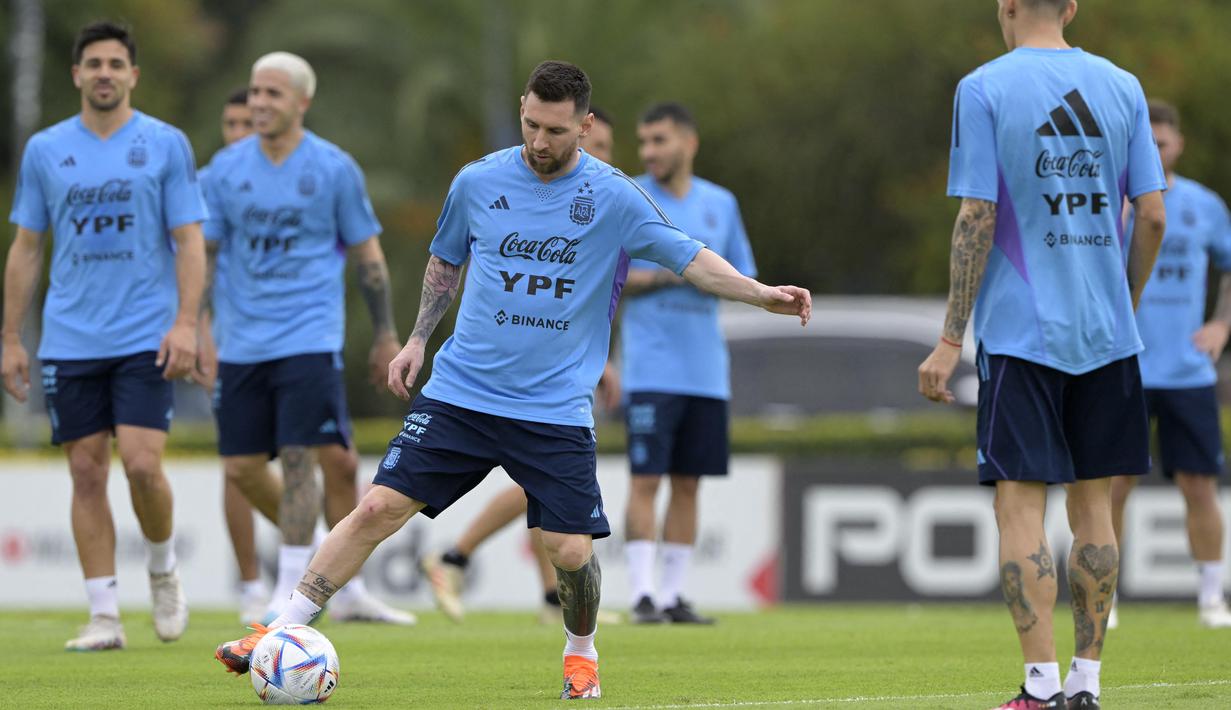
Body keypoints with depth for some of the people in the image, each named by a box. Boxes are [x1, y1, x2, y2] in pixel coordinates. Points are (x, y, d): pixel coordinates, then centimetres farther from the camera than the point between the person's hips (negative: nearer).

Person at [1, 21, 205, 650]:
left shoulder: (166, 145, 2)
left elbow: (189, 242, 0)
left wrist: (185, 322, -13)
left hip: (146, 338, -2)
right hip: (69, 340, 2)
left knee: (142, 464, -14)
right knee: (87, 473, 0)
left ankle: (163, 571, 13)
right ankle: (104, 616, 4)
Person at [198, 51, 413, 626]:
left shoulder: (334, 169, -1)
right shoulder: (226, 168, 5)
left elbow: (367, 255, 7)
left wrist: (385, 334, 8)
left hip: (309, 337, -4)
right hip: (241, 342, 4)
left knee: (299, 458, -13)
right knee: (241, 467, 1)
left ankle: (291, 591, -7)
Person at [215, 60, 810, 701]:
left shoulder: (614, 198, -5)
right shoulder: (478, 182, 1)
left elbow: (691, 258, -6)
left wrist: (762, 294, -20)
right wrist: (418, 339, 15)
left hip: (557, 411, -1)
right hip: (459, 392, 1)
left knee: (570, 550, -8)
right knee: (379, 508, -9)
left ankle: (581, 654, 24)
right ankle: (279, 633, -2)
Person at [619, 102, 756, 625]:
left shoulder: (720, 204, 11)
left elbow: (744, 281, 15)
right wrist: (666, 276, -15)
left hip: (705, 369, 4)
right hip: (651, 368, -4)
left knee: (687, 484, 4)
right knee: (646, 480, -9)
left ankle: (673, 595, 9)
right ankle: (642, 595, -9)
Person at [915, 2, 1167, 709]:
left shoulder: (984, 89, -6)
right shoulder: (1122, 86, 6)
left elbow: (976, 220, -9)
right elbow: (1153, 217, 4)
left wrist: (951, 340, -6)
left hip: (1021, 332, -4)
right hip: (1107, 334, 4)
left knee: (1021, 505, -3)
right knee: (1093, 504, 9)